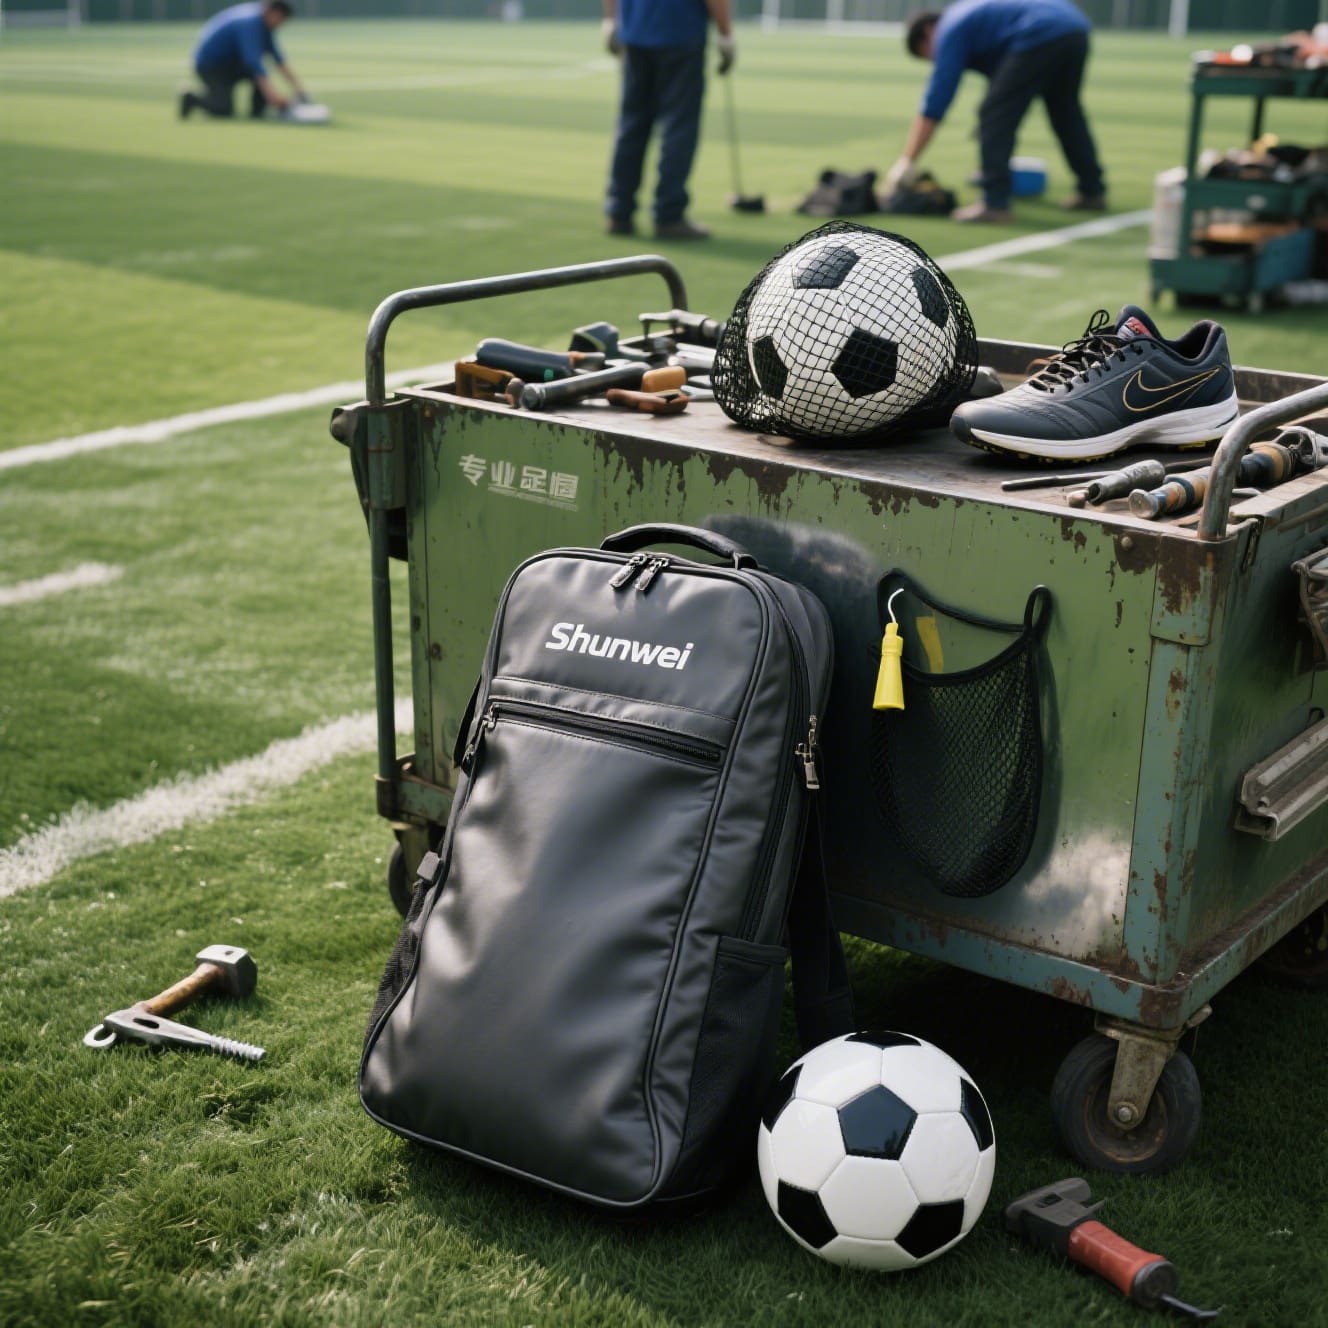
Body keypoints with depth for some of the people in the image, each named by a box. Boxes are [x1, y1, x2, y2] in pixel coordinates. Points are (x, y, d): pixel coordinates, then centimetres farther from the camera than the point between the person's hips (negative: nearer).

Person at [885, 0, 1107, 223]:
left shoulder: (951, 30, 9)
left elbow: (935, 101, 3)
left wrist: (906, 161, 4)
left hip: (1041, 35, -9)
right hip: (1076, 29, 9)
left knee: (994, 115, 0)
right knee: (1067, 114, 24)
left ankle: (995, 203, -4)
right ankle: (1093, 192, 32)